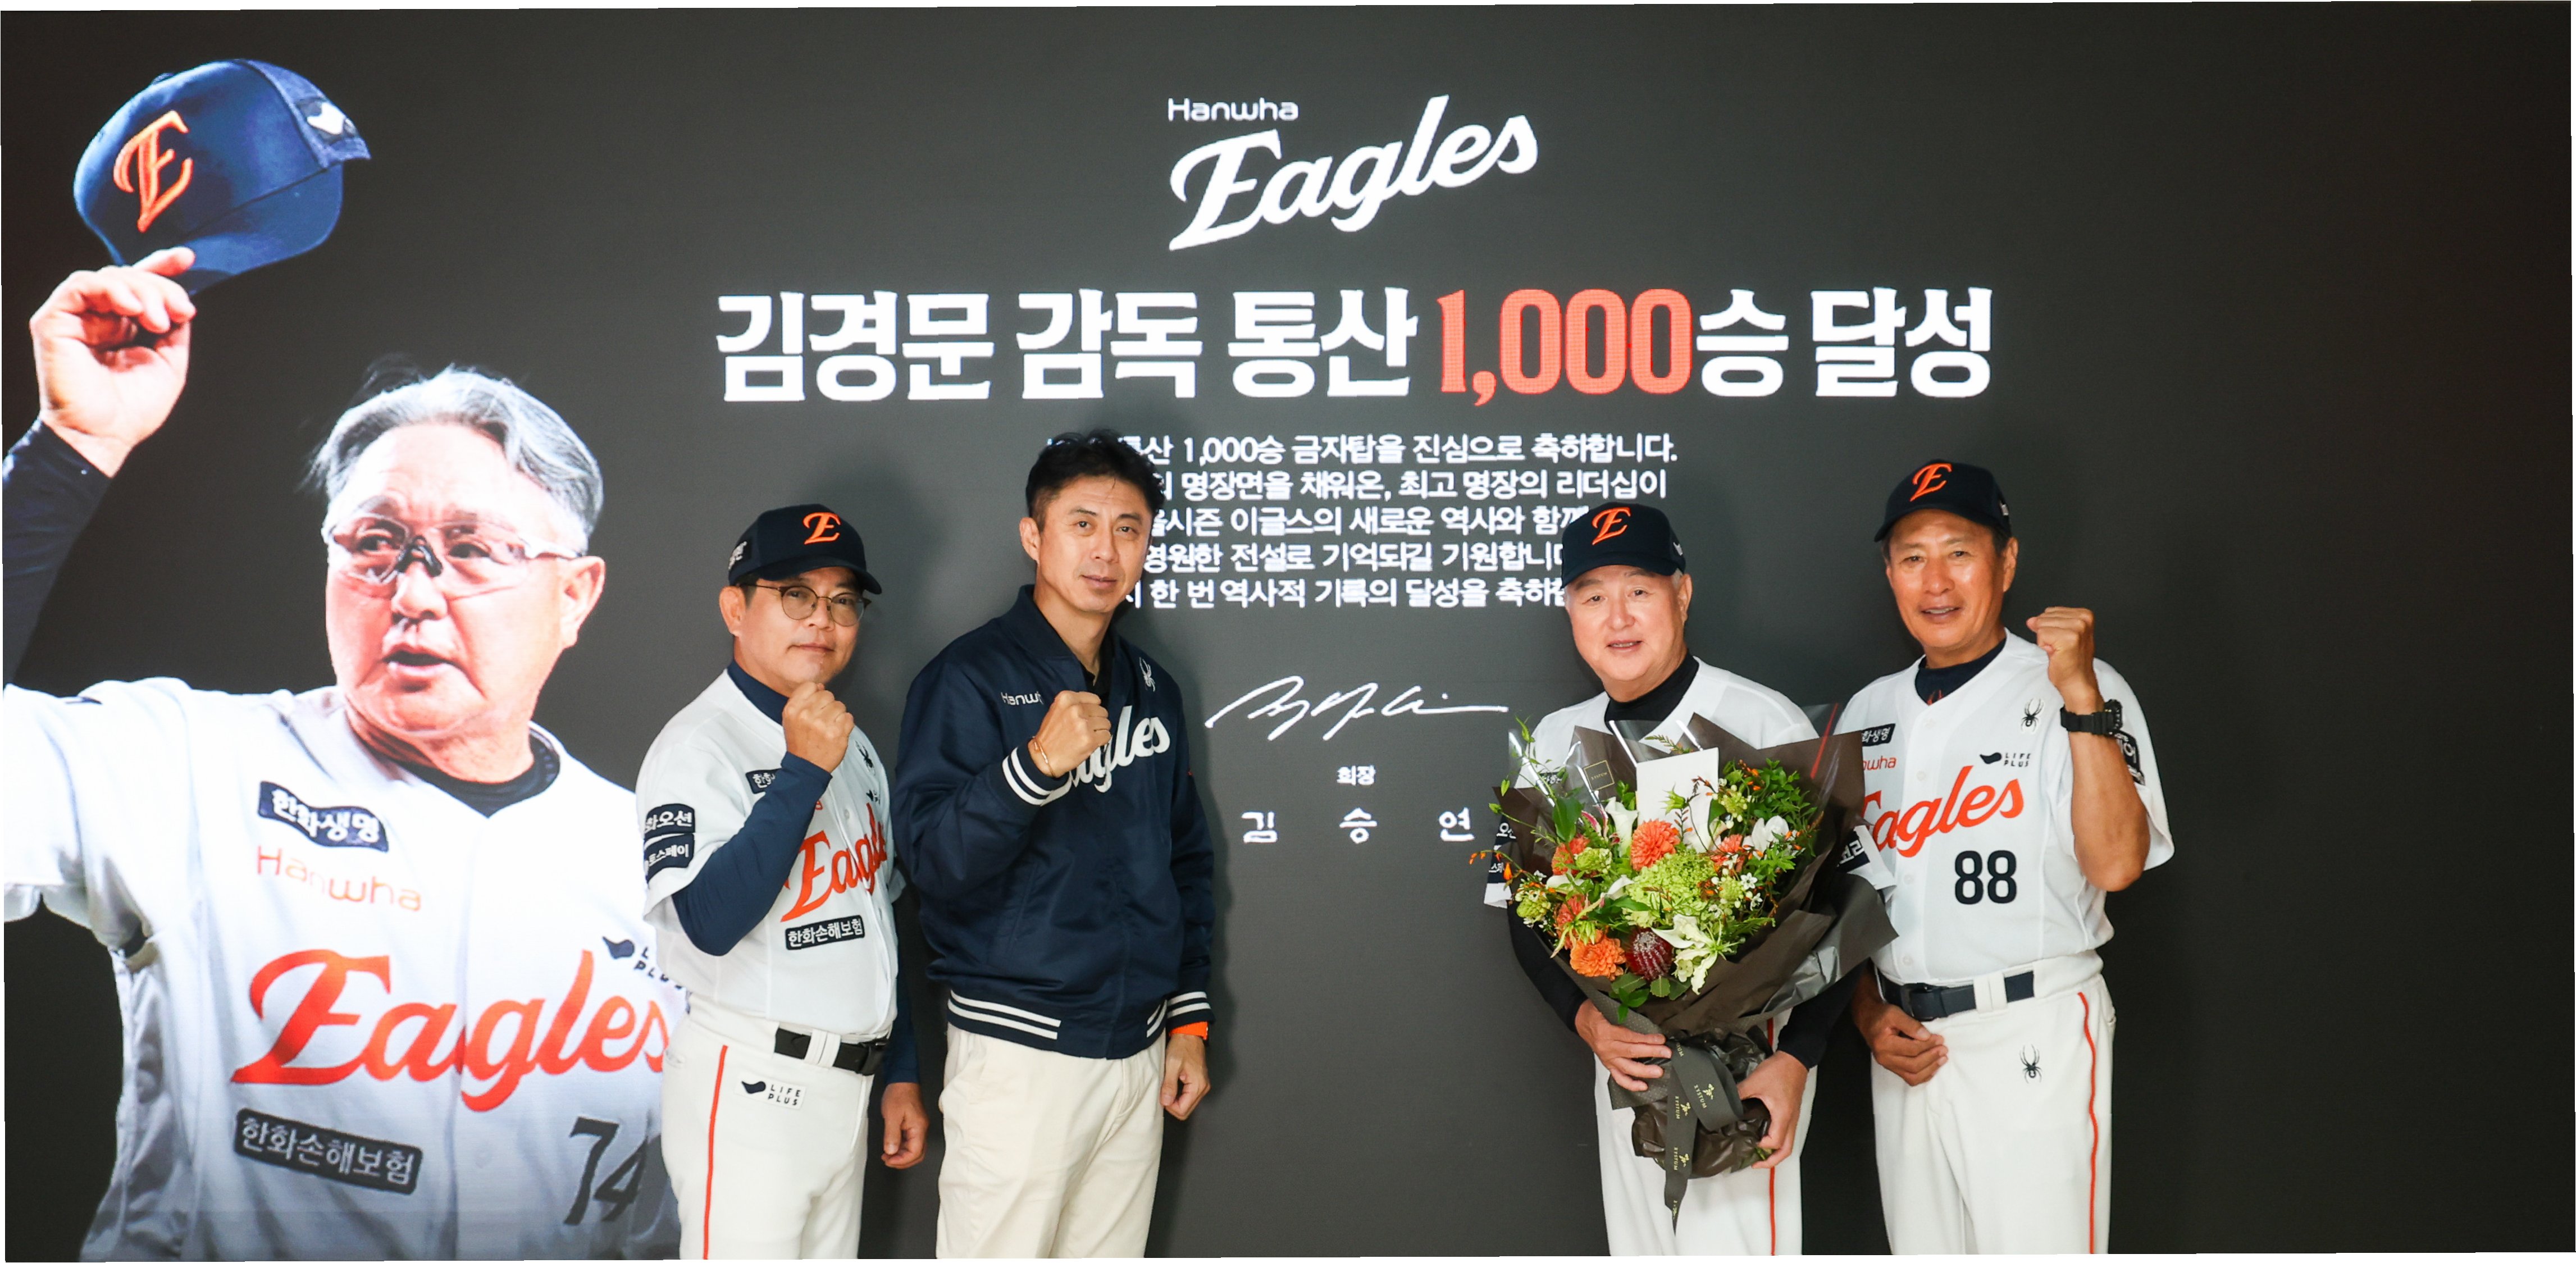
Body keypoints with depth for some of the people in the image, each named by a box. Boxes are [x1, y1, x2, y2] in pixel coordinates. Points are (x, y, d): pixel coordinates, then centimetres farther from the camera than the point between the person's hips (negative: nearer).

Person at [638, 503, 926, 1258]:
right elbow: (712, 922, -25)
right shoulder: (699, 746, -12)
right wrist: (803, 771, -25)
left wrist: (902, 1074, 17)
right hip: (751, 1085, -7)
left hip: (847, 1083, 7)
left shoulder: (850, 746, 14)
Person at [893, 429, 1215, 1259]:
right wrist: (1036, 764, -30)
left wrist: (1189, 1014, 13)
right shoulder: (972, 677, -7)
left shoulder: (1151, 689, 13)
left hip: (1140, 1049, 6)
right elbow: (930, 859, -16)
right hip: (1019, 1054, -5)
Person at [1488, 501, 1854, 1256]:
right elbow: (1524, 909, 9)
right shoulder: (1556, 740, 7)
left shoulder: (1764, 721, -9)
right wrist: (1584, 1019, -8)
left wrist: (1795, 1058, -15)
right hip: (1622, 1055, 5)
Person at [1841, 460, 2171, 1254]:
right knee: (1920, 1245, 13)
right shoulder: (1868, 713, 10)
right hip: (1905, 1045, 5)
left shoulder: (2080, 690, -6)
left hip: (2034, 1038, -5)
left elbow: (2115, 864, -19)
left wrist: (2081, 697, -24)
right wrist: (1869, 1013, 3)